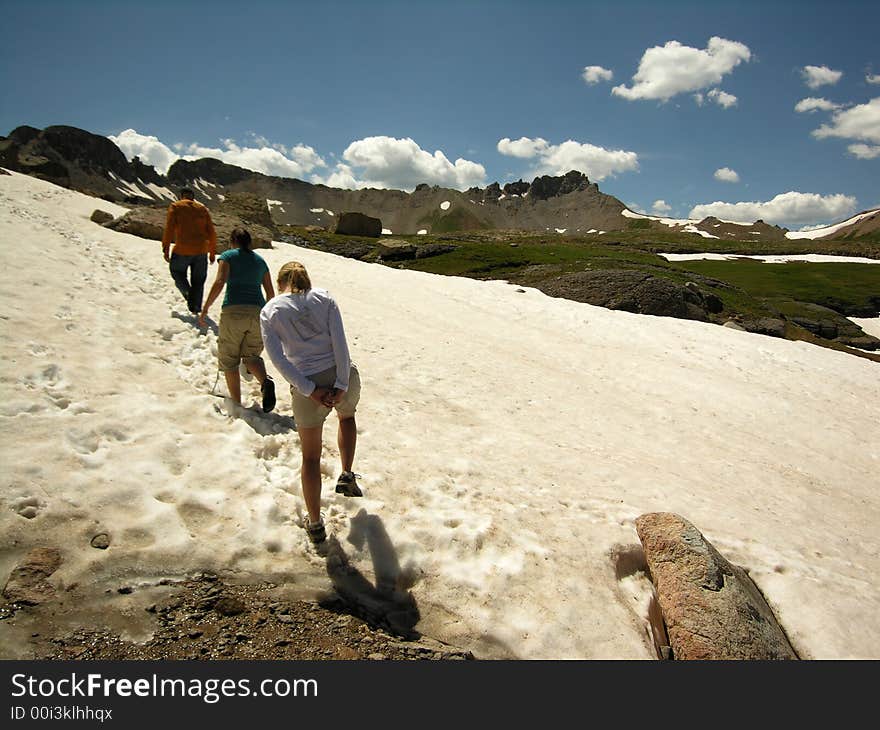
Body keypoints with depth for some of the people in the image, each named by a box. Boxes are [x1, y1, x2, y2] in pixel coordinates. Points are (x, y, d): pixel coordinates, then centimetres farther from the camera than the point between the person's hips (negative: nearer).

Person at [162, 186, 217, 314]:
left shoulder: (175, 207, 3)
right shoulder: (203, 208, 12)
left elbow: (169, 229, -7)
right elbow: (211, 232, 8)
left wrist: (166, 249, -4)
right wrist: (213, 252, 14)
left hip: (182, 250, -3)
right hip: (201, 251, 3)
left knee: (177, 271, 21)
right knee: (198, 279, 13)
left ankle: (188, 292, -3)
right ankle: (195, 308, 11)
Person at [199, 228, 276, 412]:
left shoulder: (228, 256, 6)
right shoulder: (260, 260, 18)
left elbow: (220, 283, -10)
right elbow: (271, 293, 18)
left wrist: (205, 309, -6)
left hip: (234, 312, -3)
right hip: (257, 312, 4)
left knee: (229, 359, 11)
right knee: (251, 355, 14)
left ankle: (236, 404, 9)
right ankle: (265, 381, -18)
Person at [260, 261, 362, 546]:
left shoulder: (269, 312, 4)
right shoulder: (324, 297, 4)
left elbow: (278, 358, -7)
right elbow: (340, 341, -7)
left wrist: (310, 390, -8)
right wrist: (342, 384, -9)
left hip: (307, 387, -1)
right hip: (343, 377, 1)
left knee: (310, 457, 17)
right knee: (347, 415, 38)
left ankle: (315, 524, 28)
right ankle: (347, 476, 32)